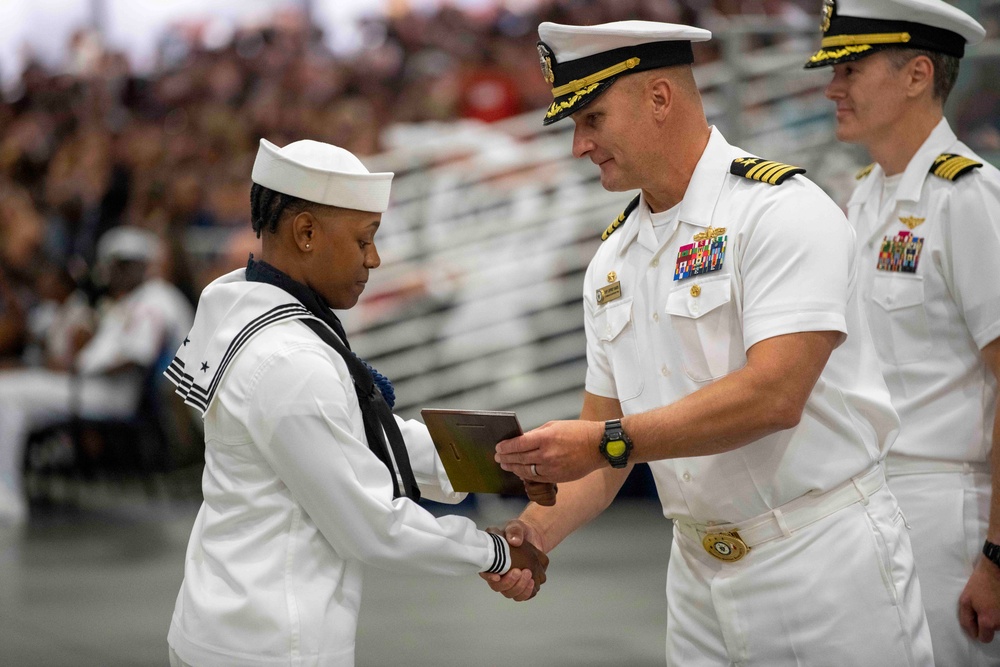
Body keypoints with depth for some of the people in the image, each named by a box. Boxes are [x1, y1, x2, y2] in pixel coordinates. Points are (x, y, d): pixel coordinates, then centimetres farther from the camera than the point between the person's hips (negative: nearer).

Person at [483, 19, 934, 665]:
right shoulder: (612, 260, 10)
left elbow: (773, 396, -23)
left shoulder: (782, 210, -13)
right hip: (699, 574, 7)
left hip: (823, 563, -7)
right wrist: (536, 530, -6)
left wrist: (608, 441, -24)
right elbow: (602, 432, 12)